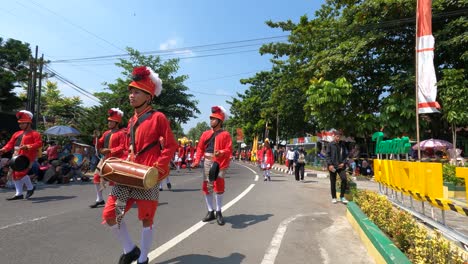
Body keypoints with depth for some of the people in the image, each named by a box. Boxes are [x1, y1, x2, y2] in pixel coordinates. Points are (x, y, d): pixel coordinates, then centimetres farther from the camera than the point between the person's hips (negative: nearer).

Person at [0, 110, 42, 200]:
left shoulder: (34, 134, -2)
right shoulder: (17, 134, 19)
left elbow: (39, 143, -14)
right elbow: (10, 143, 17)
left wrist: (28, 146, -26)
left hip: (27, 157, -8)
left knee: (21, 172, -16)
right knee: (14, 174, 7)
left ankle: (31, 187, 7)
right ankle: (19, 194, 14)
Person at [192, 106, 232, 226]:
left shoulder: (225, 134, -2)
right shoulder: (205, 134, 12)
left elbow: (229, 150, -8)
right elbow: (200, 148, 10)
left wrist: (221, 152, -28)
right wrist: (197, 160, -3)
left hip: (219, 163, -5)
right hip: (207, 162, 5)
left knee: (218, 185, -11)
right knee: (207, 187, 8)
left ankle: (218, 212, 7)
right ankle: (211, 212, 22)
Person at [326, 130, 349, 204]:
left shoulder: (342, 144, 7)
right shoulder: (331, 144, -2)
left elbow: (345, 155, 12)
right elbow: (328, 155, -3)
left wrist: (343, 163, -3)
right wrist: (330, 164, -12)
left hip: (341, 166, 2)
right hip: (333, 166, -2)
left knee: (344, 179, -12)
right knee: (333, 182, 6)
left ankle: (342, 196, 5)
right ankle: (334, 197, 19)